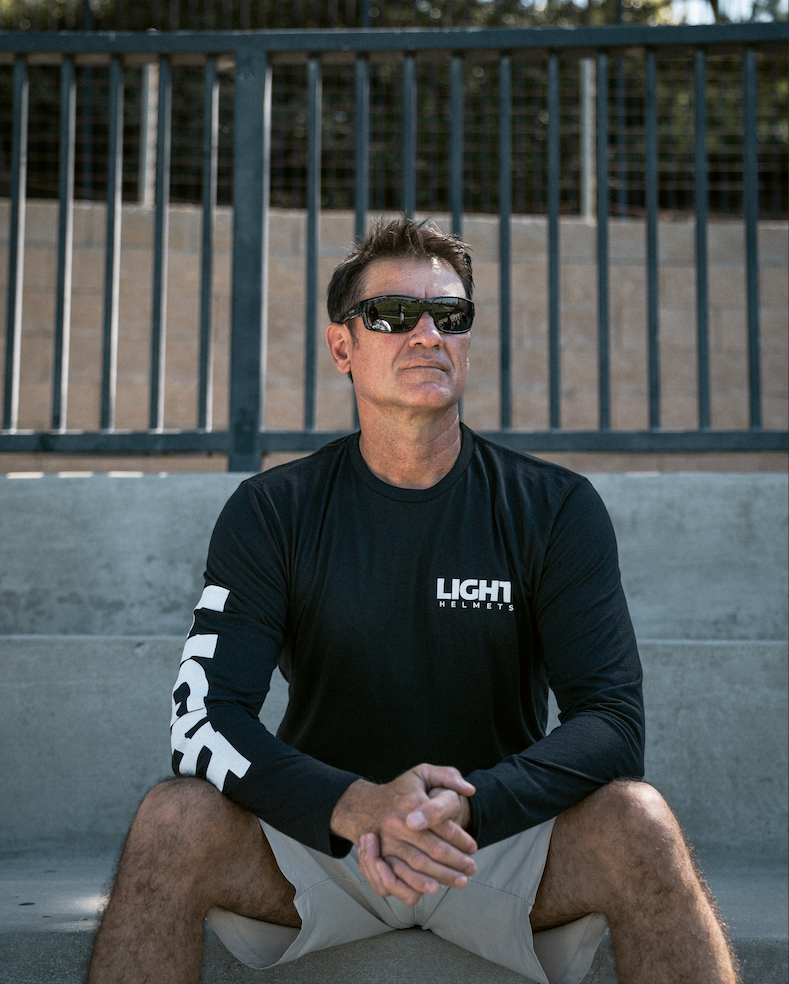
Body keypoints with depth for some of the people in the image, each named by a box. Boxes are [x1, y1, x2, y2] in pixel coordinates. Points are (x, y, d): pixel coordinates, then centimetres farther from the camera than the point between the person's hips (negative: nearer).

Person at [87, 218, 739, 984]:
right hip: (321, 846, 0)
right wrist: (355, 806, -31)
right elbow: (203, 719, -12)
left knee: (636, 821, -30)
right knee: (172, 819, -28)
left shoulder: (556, 510, -3)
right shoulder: (271, 513, -3)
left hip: (503, 844, 0)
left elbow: (611, 720, -11)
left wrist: (468, 808, -31)